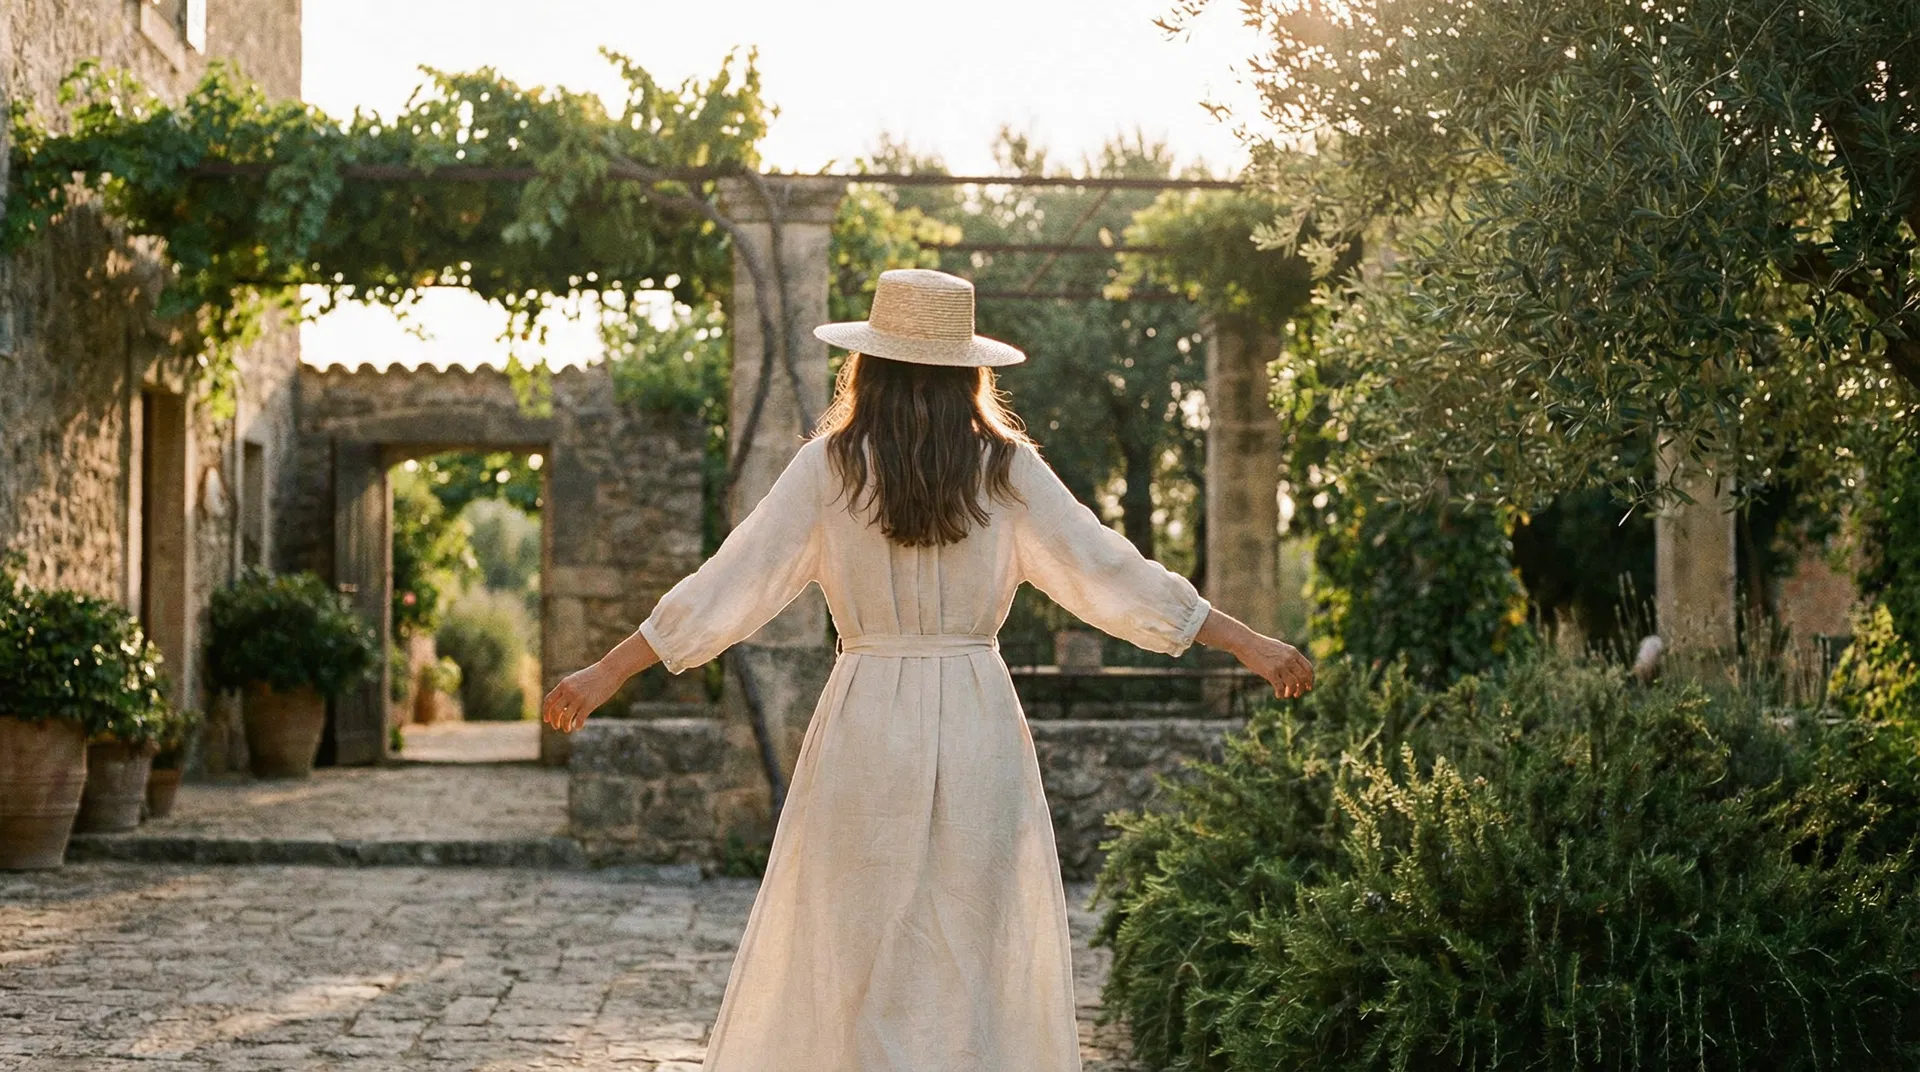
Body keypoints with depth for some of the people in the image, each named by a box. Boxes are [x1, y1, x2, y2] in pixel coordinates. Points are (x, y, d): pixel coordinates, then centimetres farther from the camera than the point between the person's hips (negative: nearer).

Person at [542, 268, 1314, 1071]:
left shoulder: (829, 468, -3)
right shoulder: (1008, 471, -1)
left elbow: (730, 585, -4)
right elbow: (1113, 575, -1)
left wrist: (606, 673, 3)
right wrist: (1251, 647, 6)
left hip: (866, 730, -1)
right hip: (980, 731, 1)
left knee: (856, 954, 6)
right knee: (979, 959, 9)